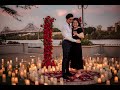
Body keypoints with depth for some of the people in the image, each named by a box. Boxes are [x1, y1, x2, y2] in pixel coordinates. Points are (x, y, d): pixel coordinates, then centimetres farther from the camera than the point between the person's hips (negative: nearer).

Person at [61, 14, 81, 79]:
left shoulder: (70, 25, 14)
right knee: (65, 58, -8)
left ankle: (67, 71, 22)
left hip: (70, 42, 8)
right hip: (66, 42, -8)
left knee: (68, 58, 12)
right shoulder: (64, 26, -10)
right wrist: (75, 41, -14)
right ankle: (63, 74, -5)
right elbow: (67, 37, -16)